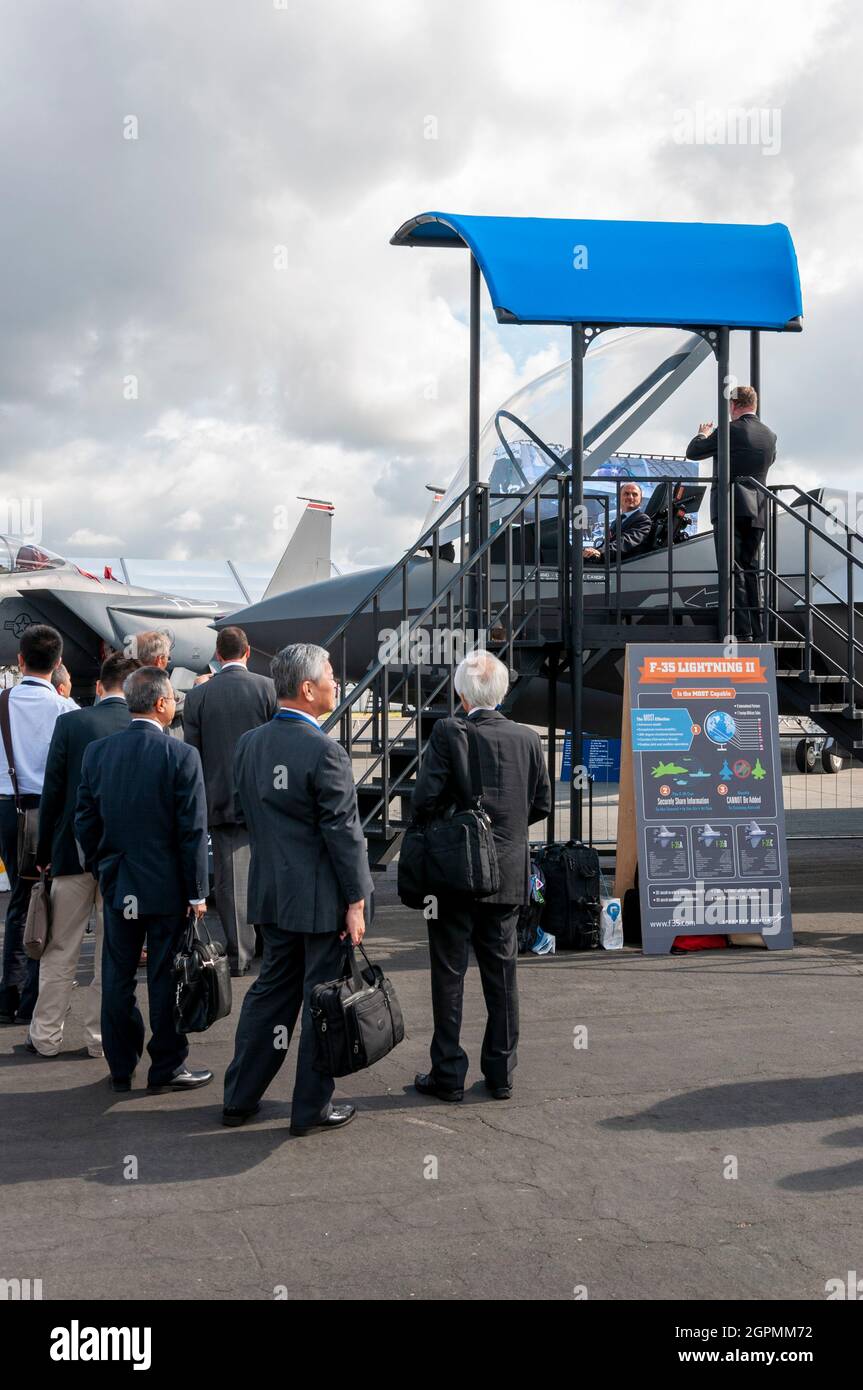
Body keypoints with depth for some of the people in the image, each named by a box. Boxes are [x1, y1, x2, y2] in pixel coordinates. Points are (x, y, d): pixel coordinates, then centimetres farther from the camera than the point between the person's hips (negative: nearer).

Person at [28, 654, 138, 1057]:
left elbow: (52, 792, -5)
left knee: (60, 951, 10)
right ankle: (101, 1035, 16)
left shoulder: (70, 723, -7)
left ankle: (46, 1035, 17)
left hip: (73, 850, 0)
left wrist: (44, 851, 5)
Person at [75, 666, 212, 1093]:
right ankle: (167, 1067, 15)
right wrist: (197, 892, -6)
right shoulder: (181, 756, -14)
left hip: (117, 885, 4)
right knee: (166, 978, 6)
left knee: (118, 978, 13)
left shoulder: (96, 752, 0)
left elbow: (85, 821, 5)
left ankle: (121, 1067, 22)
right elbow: (193, 831, -13)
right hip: (167, 886, -4)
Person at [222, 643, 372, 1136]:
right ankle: (313, 1108, 16)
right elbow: (344, 832, -17)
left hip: (272, 892, 7)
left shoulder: (249, 744, 4)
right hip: (323, 899, -7)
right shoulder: (324, 752, -19)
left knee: (271, 991, 19)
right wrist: (356, 900, -12)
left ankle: (240, 1097, 26)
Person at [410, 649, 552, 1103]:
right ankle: (500, 1073, 21)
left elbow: (424, 798, -17)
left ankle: (448, 1075, 12)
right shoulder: (526, 738, -1)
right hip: (508, 876, 4)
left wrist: (444, 822, 4)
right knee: (501, 975, 13)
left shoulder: (448, 733, -13)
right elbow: (541, 804, 5)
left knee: (448, 975, 6)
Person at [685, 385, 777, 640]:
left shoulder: (728, 431, -9)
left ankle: (742, 631, -14)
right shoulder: (770, 436, 10)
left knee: (733, 571, -7)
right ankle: (756, 631, 14)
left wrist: (703, 434, 23)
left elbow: (692, 452, 2)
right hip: (757, 511, 6)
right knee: (750, 569, 14)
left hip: (730, 509, -6)